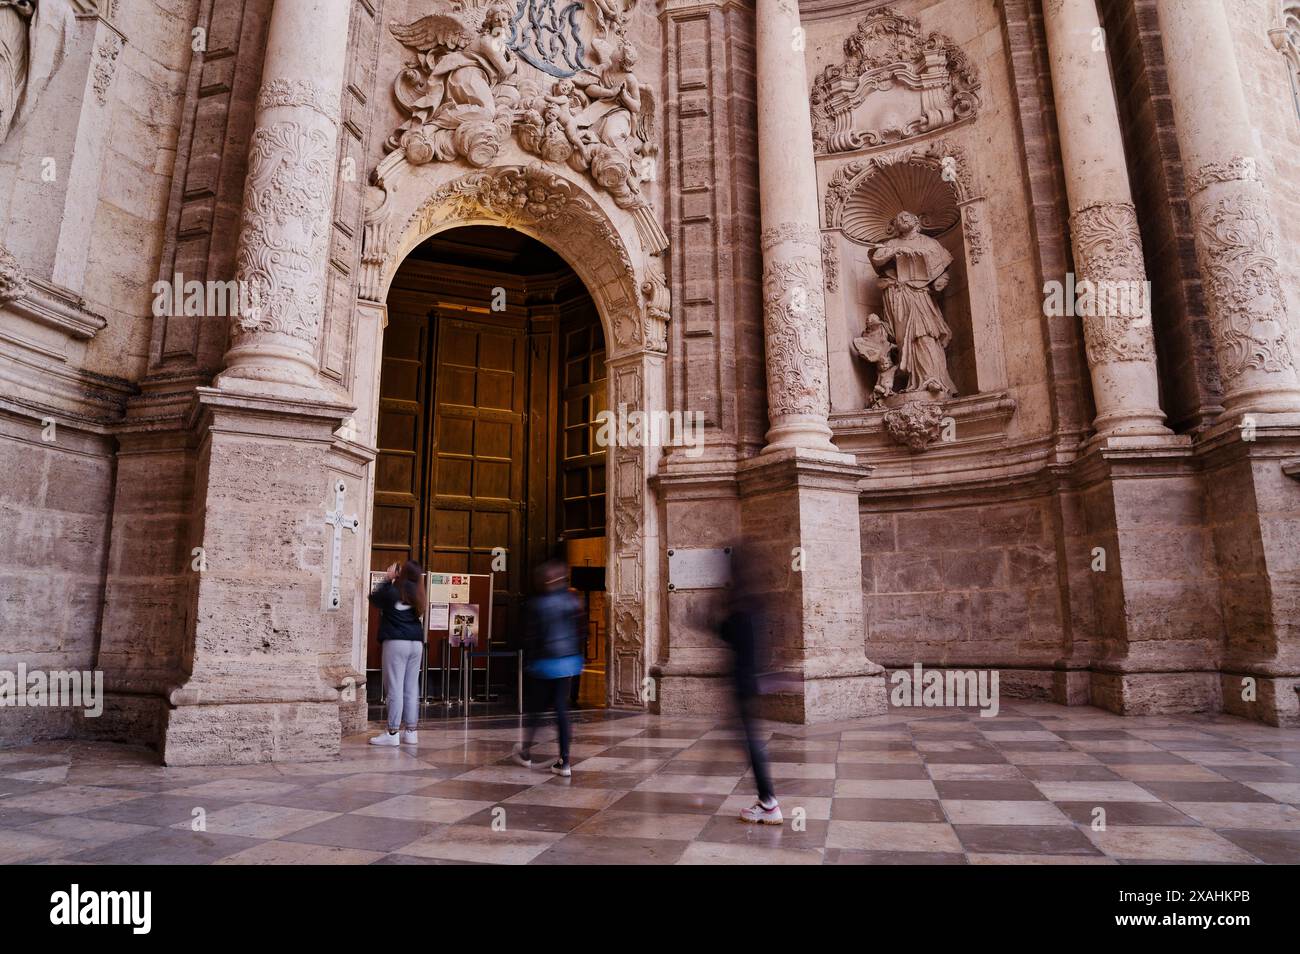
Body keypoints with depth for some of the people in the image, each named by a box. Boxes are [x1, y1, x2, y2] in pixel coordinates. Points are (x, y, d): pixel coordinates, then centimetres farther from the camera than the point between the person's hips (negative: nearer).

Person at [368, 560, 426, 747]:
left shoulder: (392, 591, -7)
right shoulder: (416, 595, 7)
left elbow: (374, 597, 9)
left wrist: (387, 579, 17)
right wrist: (391, 581, 18)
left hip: (396, 643, -6)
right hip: (416, 643, 6)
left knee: (395, 688, -3)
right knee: (412, 689, 9)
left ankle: (393, 733, -2)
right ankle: (411, 732, 14)